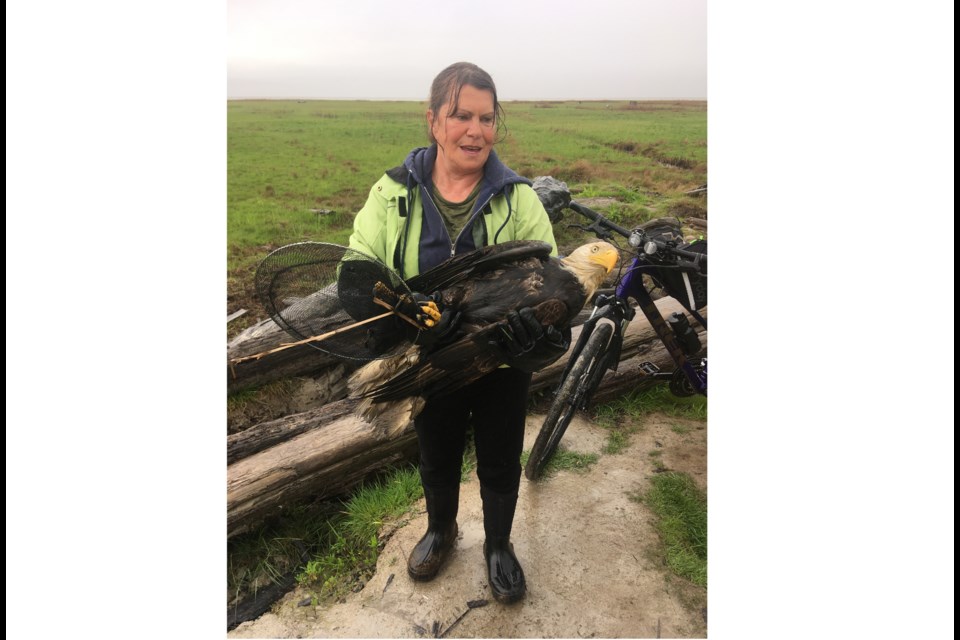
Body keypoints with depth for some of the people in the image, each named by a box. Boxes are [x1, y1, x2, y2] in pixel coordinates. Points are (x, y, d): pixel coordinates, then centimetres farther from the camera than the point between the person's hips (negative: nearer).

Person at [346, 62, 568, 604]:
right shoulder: (394, 194, -8)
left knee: (500, 463, 18)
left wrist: (543, 328, -37)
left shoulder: (518, 198, -10)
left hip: (503, 362, 0)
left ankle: (499, 546, 49)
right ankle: (441, 531, 56)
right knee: (437, 458, 24)